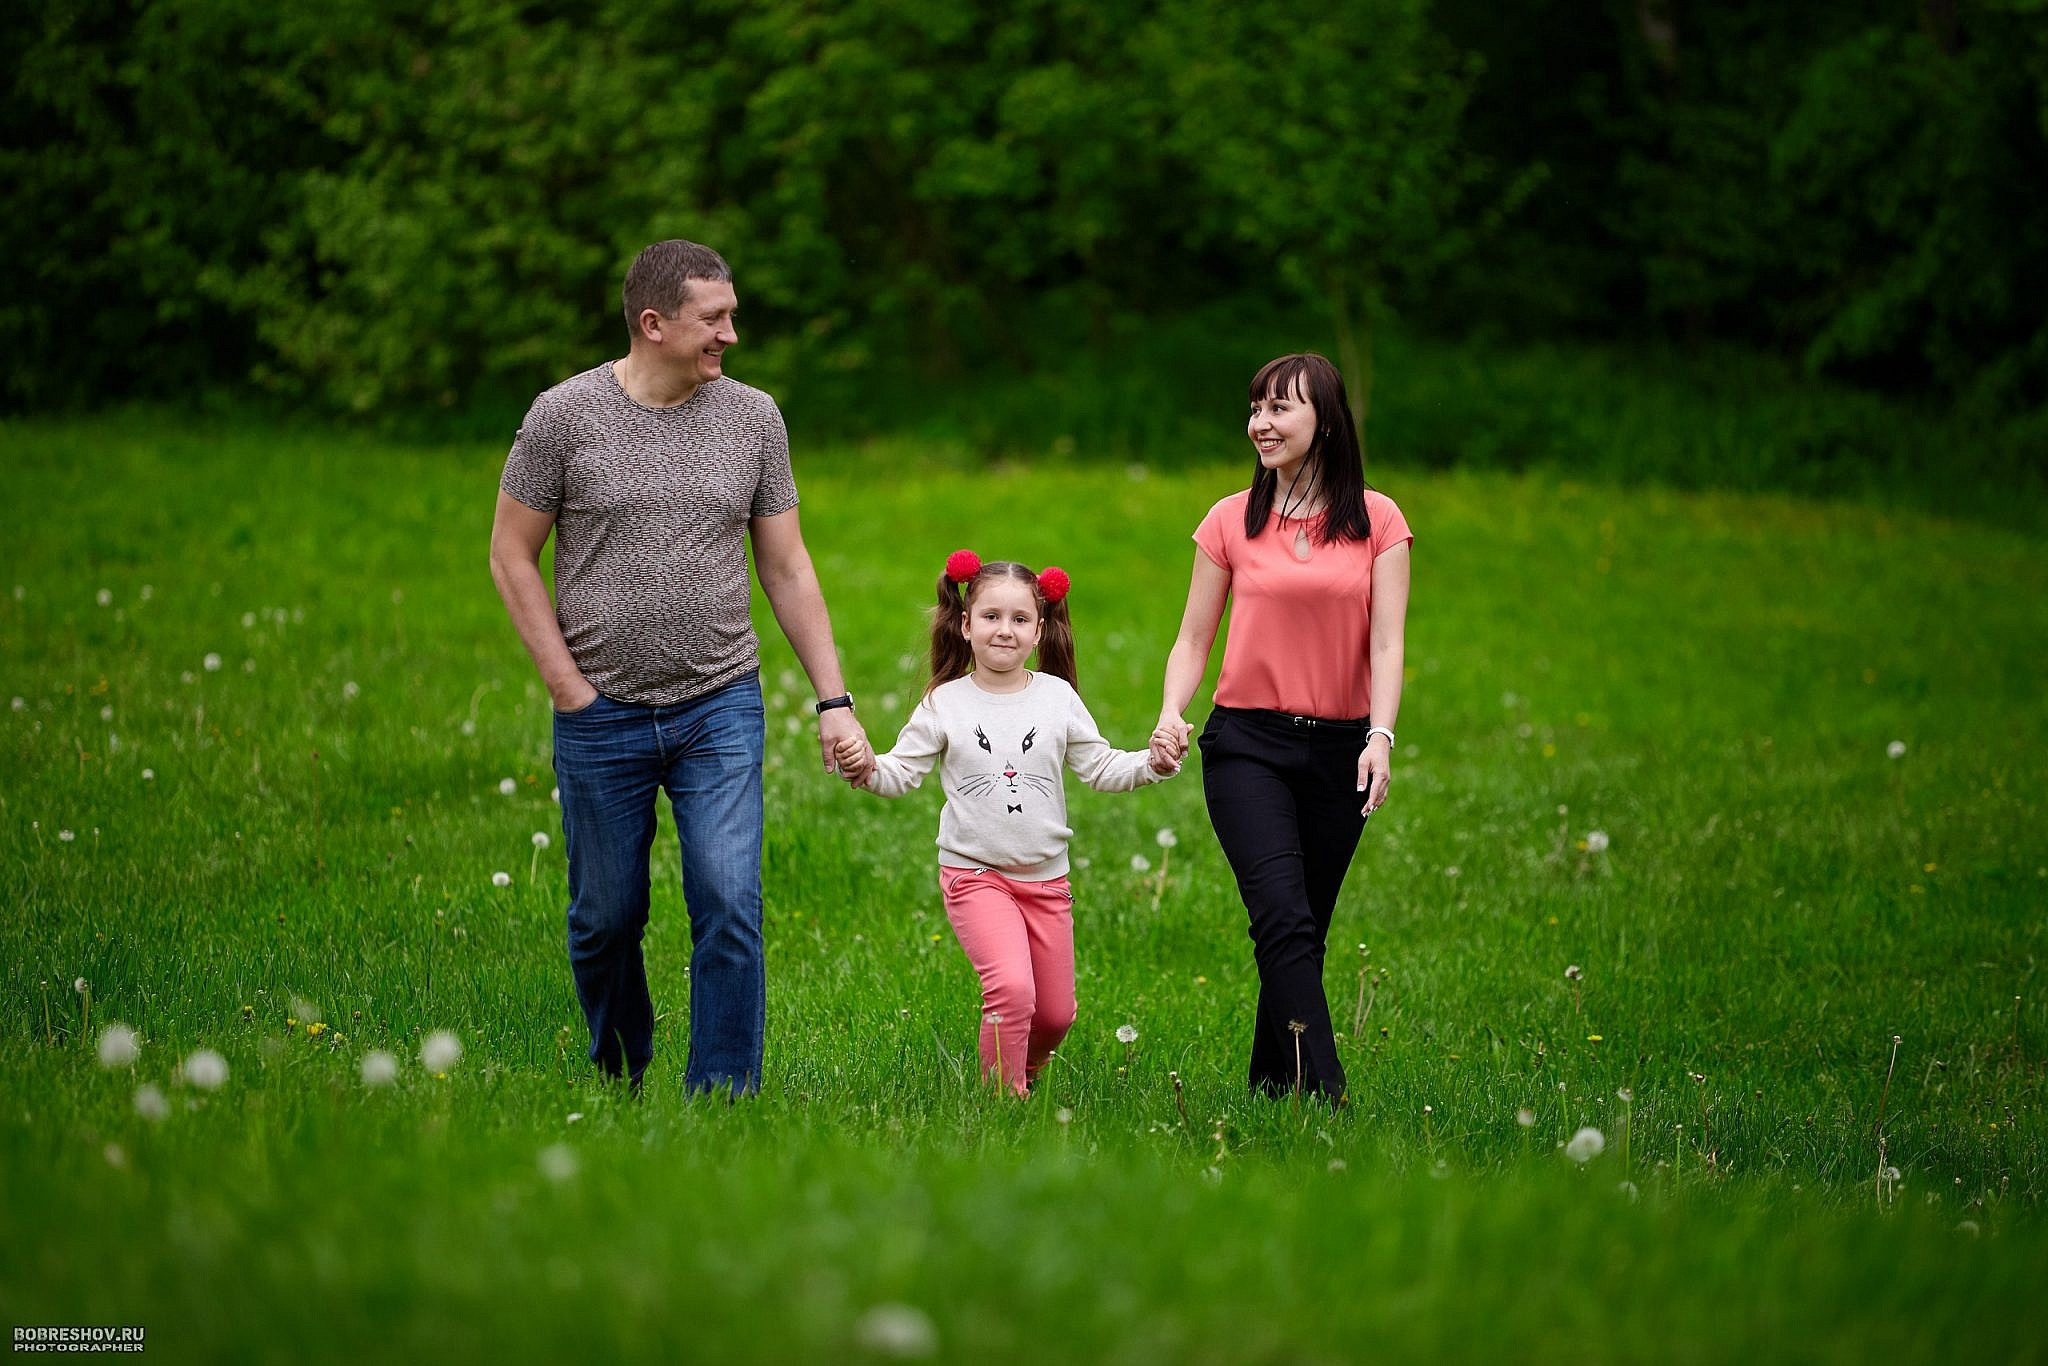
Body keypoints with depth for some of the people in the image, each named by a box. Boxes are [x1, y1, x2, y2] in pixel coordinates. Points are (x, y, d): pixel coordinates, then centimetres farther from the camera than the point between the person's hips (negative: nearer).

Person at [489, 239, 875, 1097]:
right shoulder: (565, 416, -5)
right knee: (606, 920, 9)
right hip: (602, 716, -1)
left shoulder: (753, 418, 3)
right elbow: (511, 555, 1)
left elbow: (787, 568, 8)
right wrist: (566, 683, -5)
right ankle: (619, 1087, 30)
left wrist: (834, 702, 3)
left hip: (720, 709, 1)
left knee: (730, 908, -11)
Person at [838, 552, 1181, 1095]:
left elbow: (1099, 768, 4)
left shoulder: (1057, 697, 2)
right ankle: (1004, 1094, -8)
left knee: (1055, 1014, 9)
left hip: (1045, 877, 3)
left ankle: (1026, 1067, 39)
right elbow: (904, 770, -1)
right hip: (975, 873, -3)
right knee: (1012, 988, -24)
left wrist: (1150, 763, -12)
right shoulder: (945, 703, -3)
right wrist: (868, 768, -21)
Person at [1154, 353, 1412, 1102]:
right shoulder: (1231, 521, 5)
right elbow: (1194, 638, 7)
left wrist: (1380, 738, -16)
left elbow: (1386, 643, -2)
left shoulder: (1377, 521, 4)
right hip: (1248, 744, -1)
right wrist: (1172, 711, -11)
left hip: (1337, 750, 1)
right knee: (1284, 921, -17)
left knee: (1304, 931, 7)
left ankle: (1272, 1083, 20)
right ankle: (1323, 1092, -22)